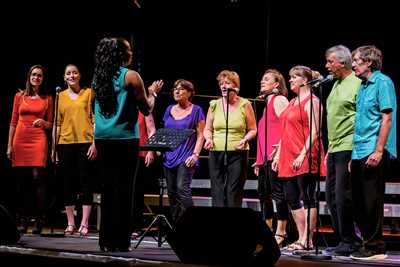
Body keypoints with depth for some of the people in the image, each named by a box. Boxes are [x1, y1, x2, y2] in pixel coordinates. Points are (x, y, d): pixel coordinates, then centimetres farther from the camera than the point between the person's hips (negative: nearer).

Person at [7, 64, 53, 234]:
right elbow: (13, 122, 11)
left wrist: (43, 123, -10)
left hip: (38, 139, -2)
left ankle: (38, 221, -12)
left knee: (37, 177, -12)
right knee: (21, 180, 2)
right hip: (20, 140, 2)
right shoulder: (19, 96, 12)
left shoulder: (47, 99, 10)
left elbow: (50, 125, 14)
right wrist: (9, 145, 5)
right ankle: (22, 220, 6)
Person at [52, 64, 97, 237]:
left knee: (85, 182, -3)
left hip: (85, 142, -2)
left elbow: (95, 119, 2)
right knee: (68, 183, 4)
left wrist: (94, 143, -7)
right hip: (65, 143, 3)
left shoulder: (89, 93, 5)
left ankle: (84, 224, -2)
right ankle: (70, 223, 9)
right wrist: (54, 148, 7)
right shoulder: (61, 96, 11)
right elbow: (58, 123, 11)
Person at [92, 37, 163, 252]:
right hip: (124, 139, -6)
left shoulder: (99, 77, 10)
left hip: (102, 138, 6)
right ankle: (120, 241, -3)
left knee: (108, 189, 10)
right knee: (123, 190, -3)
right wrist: (152, 92, 15)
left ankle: (106, 240, 11)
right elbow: (146, 109, -1)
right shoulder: (131, 76, -7)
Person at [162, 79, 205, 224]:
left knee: (182, 188, -19)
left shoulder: (196, 110, 1)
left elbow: (200, 136, -3)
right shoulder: (169, 110, 15)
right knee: (172, 192, 5)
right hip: (169, 156, 6)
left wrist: (195, 154, -14)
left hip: (186, 157, -6)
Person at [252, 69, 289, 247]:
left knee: (279, 194, -8)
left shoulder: (279, 100, -4)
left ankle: (280, 234, -7)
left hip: (275, 156, -10)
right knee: (263, 195, 11)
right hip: (265, 158, 10)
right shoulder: (267, 103, 23)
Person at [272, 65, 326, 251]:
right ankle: (301, 239, 13)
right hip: (288, 159, 9)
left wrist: (303, 154, -22)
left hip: (304, 159, -9)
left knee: (307, 199, -6)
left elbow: (314, 132, -14)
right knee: (292, 199, 8)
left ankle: (307, 240, -5)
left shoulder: (311, 101, -6)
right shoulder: (292, 102, 21)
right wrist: (278, 154, 17)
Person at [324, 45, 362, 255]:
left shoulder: (356, 84, -10)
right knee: (332, 196, 11)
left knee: (343, 197, -8)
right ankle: (343, 239, 18)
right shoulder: (336, 85, 18)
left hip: (348, 149, -9)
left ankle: (349, 242, 0)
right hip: (334, 149, 9)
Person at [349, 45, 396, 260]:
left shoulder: (382, 82, -8)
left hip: (373, 152, -9)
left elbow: (387, 118, -15)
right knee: (359, 201, 11)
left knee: (372, 201, -7)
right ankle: (368, 243, 19)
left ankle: (375, 247, -1)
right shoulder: (363, 86, 18)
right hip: (360, 152, 9)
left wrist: (378, 151, -21)